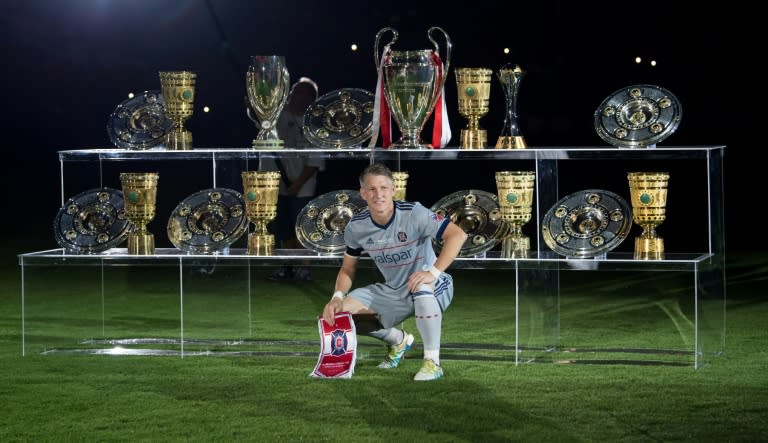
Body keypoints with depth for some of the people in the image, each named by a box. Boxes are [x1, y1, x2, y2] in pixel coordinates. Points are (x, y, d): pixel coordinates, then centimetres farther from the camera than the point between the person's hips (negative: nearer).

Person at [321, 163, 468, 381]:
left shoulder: (413, 214, -22)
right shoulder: (356, 226, -7)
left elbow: (457, 234, -30)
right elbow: (347, 268, 7)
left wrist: (434, 272, -40)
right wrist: (337, 298, -13)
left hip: (432, 289, -6)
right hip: (393, 293, 6)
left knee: (422, 286, -41)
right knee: (342, 311, -10)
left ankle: (432, 362, -27)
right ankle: (399, 340, 18)